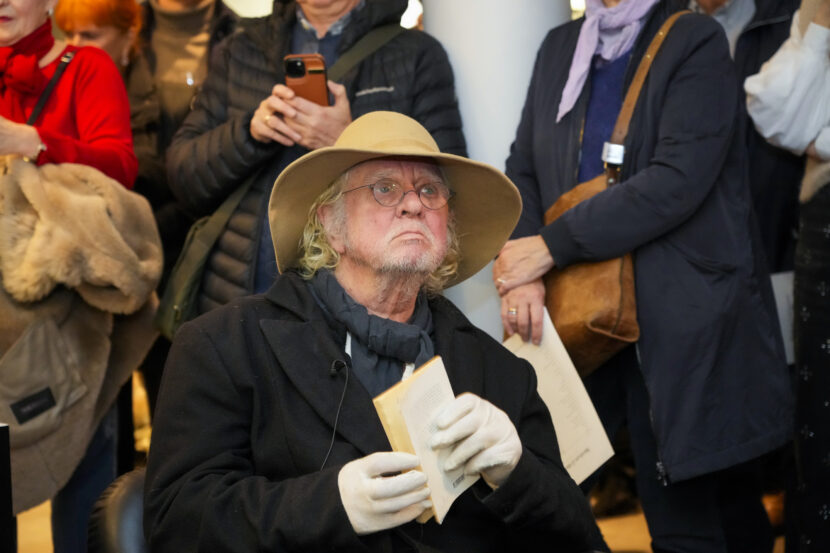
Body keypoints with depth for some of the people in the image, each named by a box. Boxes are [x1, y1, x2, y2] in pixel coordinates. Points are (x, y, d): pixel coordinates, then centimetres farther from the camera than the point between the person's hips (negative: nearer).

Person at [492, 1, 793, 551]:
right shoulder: (559, 46, 14)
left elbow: (677, 180, -16)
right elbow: (523, 169, 10)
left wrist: (551, 246, -16)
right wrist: (522, 273, -8)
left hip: (678, 316, -5)